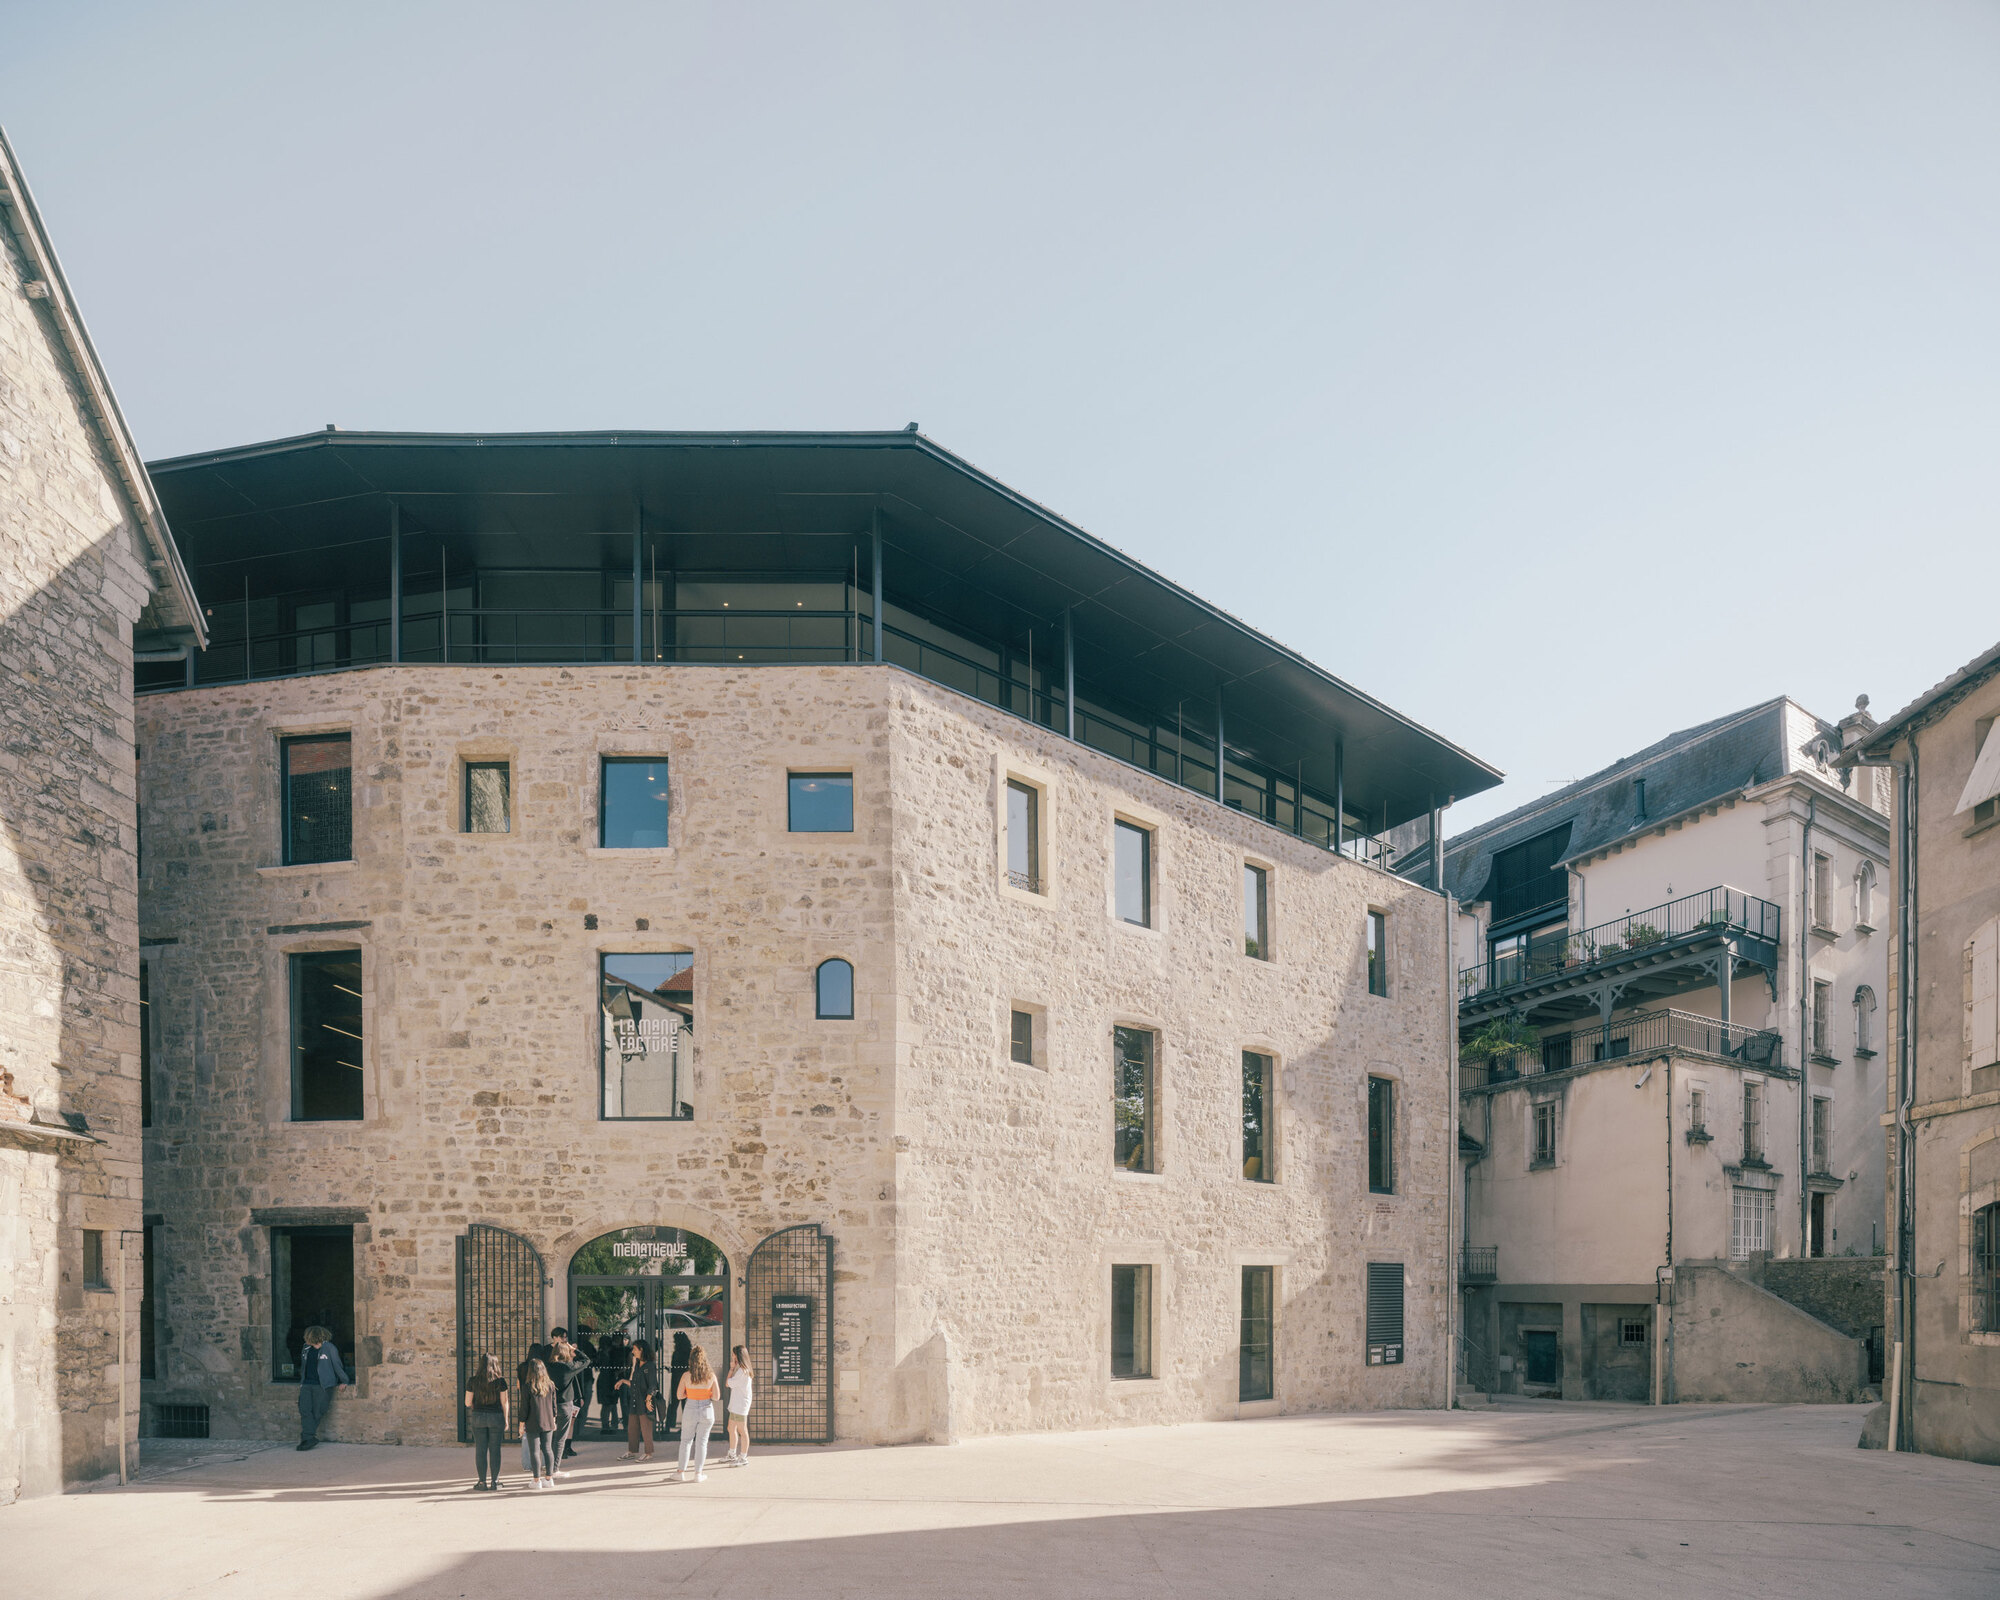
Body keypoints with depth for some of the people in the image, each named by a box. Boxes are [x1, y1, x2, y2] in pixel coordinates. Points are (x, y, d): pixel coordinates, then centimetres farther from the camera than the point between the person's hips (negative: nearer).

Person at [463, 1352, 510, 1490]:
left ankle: (483, 1481, 5)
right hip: (496, 1417, -1)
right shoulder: (500, 1381, -5)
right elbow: (504, 1402, -3)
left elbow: (468, 1403, 0)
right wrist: (506, 1420, 6)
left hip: (478, 1417, 1)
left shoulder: (473, 1381, -2)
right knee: (495, 1450, 6)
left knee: (480, 1450, 5)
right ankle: (494, 1481, 7)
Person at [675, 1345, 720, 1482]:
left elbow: (680, 1395, -5)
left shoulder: (686, 1376, -10)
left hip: (690, 1410, 0)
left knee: (686, 1441, 14)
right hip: (706, 1410, 0)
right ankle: (698, 1474, 12)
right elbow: (716, 1396, -6)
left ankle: (682, 1472, 13)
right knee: (702, 1442, 10)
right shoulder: (711, 1376, -9)